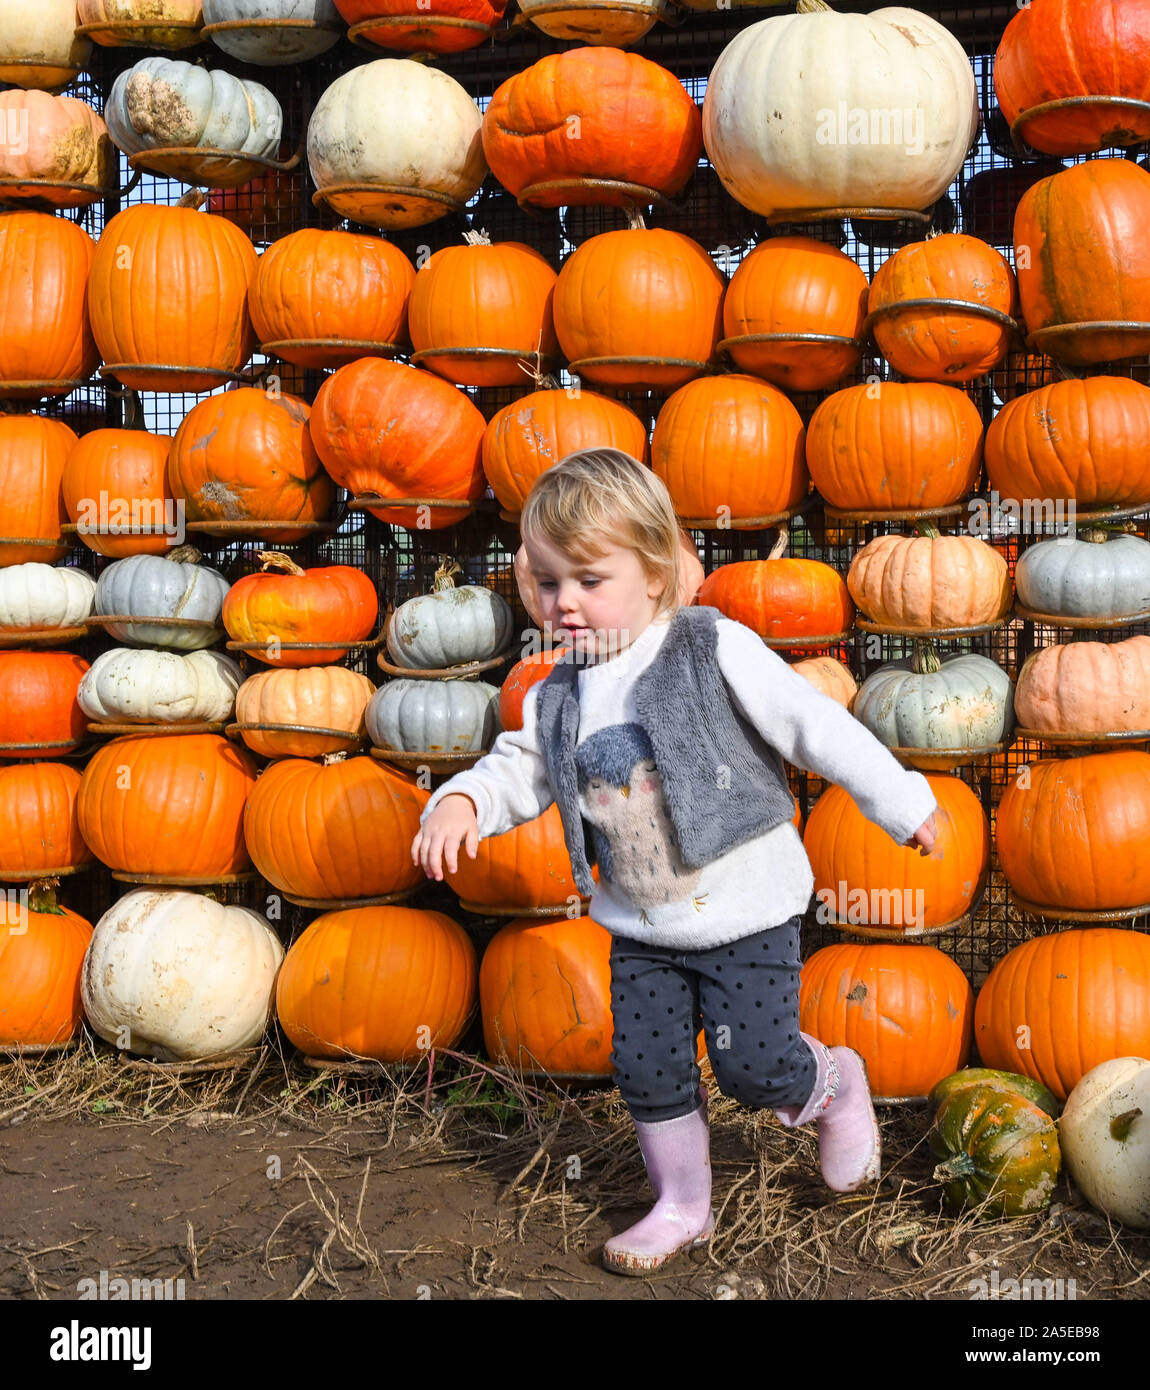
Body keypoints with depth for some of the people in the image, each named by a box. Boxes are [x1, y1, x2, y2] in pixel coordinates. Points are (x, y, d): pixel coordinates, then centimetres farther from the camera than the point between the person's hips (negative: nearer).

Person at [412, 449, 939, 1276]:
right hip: (641, 928, 5)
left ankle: (835, 1088, 30)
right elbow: (519, 769, 9)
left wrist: (900, 805, -4)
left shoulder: (716, 652, -15)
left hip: (746, 909, -5)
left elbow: (818, 727, -10)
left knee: (754, 1065, -4)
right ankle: (683, 1208, 28)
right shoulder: (558, 698, 1)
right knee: (648, 1071, 7)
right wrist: (461, 802, -14)